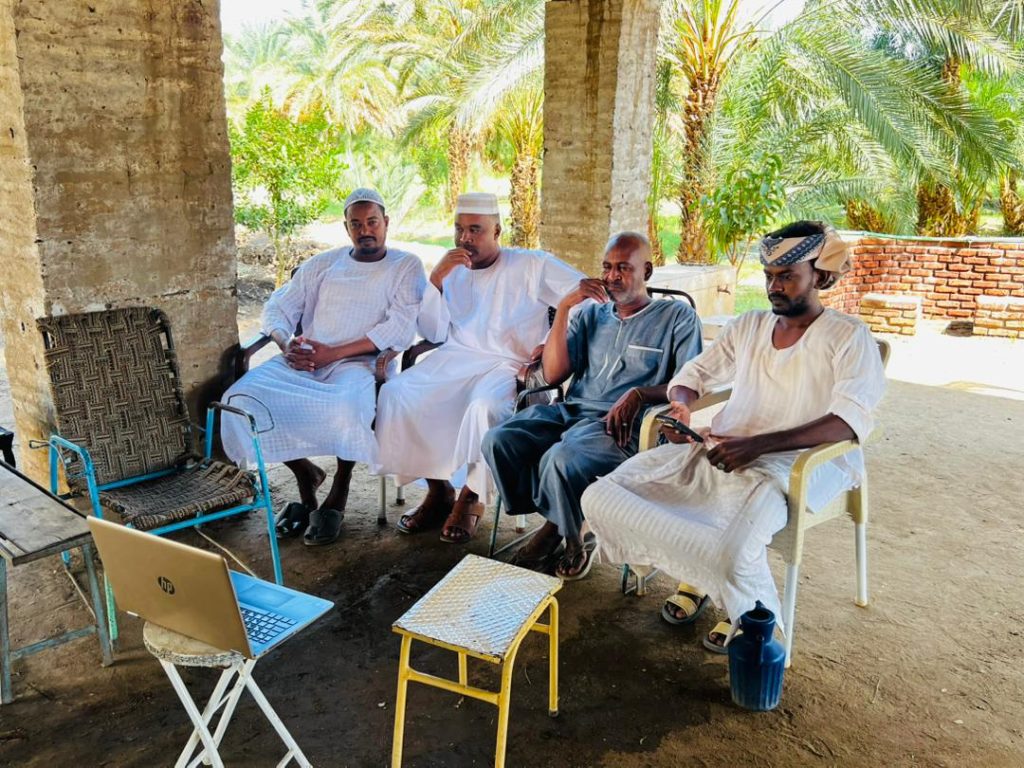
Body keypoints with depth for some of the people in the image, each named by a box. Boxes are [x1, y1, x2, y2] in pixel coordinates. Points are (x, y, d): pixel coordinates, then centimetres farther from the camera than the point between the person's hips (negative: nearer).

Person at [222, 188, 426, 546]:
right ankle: (306, 475, 3)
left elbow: (400, 328, -8)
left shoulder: (406, 266, 6)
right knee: (242, 398, -20)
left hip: (359, 362, -4)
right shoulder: (322, 263, 19)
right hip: (304, 360, 5)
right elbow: (278, 307, 16)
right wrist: (288, 345, -9)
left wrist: (334, 353, -15)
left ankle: (337, 498, -11)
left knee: (346, 405, -38)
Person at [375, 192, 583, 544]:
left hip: (508, 364, -4)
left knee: (485, 407, -37)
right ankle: (438, 490, -4)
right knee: (395, 394, -19)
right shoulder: (452, 271, 15)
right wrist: (436, 278, -5)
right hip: (457, 358, 5)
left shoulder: (531, 265, 1)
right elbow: (434, 334, 7)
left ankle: (471, 499, -10)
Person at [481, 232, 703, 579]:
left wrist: (639, 394, -19)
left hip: (622, 423, -5)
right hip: (571, 410, 5)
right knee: (498, 441, -21)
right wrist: (564, 307, 1)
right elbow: (553, 374, 9)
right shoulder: (591, 312, 20)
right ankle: (556, 524, 1)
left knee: (561, 459, -35)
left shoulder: (678, 316, 8)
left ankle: (573, 535, -2)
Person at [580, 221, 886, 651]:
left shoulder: (849, 336, 1)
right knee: (600, 498, -14)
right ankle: (703, 577, 2)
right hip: (716, 452, 6)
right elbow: (696, 373, 25)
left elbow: (852, 419, -13)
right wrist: (681, 406, -1)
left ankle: (751, 617, 1)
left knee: (735, 558, -36)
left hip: (791, 463, -5)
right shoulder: (749, 326, 18)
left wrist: (758, 444, -25)